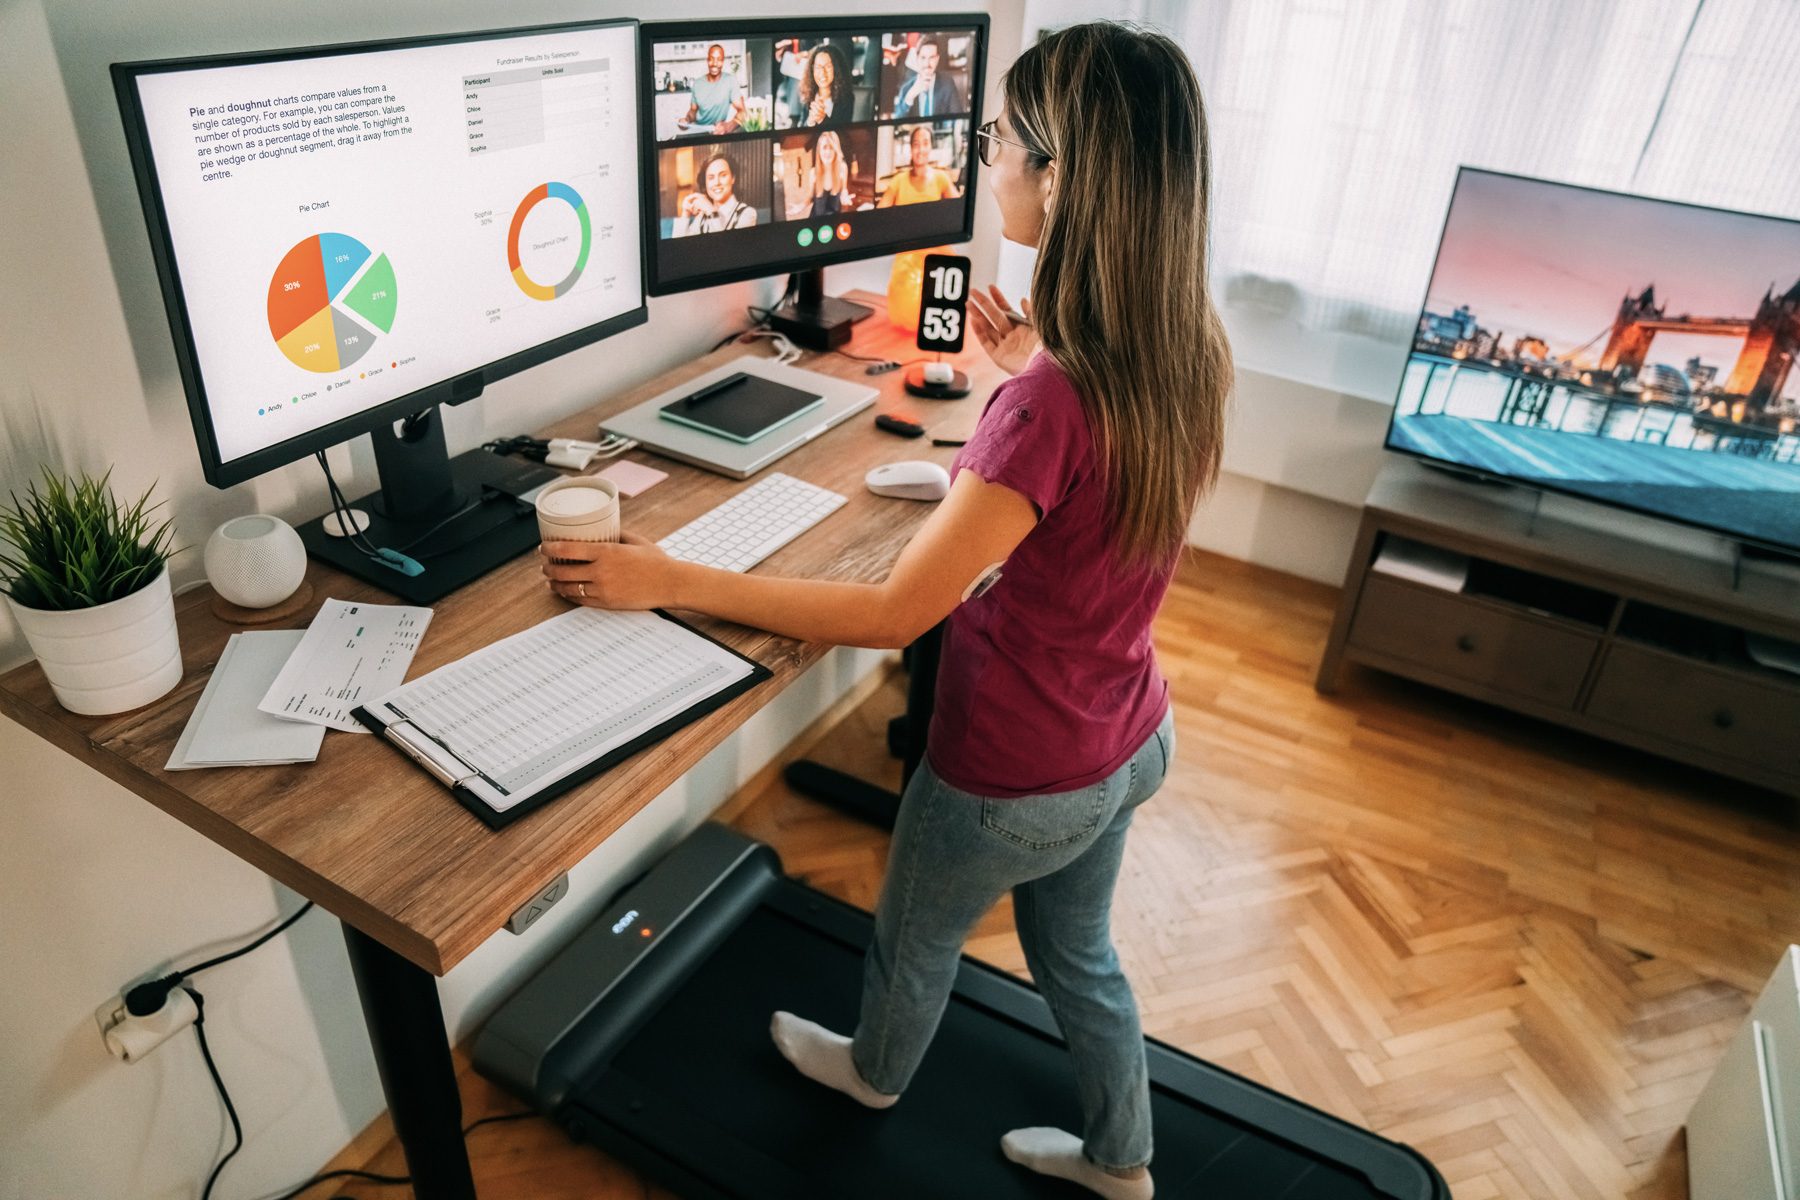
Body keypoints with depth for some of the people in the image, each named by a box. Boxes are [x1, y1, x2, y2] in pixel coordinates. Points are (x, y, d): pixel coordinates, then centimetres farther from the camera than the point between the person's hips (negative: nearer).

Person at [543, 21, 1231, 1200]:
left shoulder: (1047, 405, -35)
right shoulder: (1188, 349, -10)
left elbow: (892, 613, -30)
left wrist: (670, 580, -23)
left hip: (1019, 776, -7)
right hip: (1131, 741, 7)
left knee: (917, 933, 27)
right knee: (1077, 949, 31)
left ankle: (876, 1070, 60)